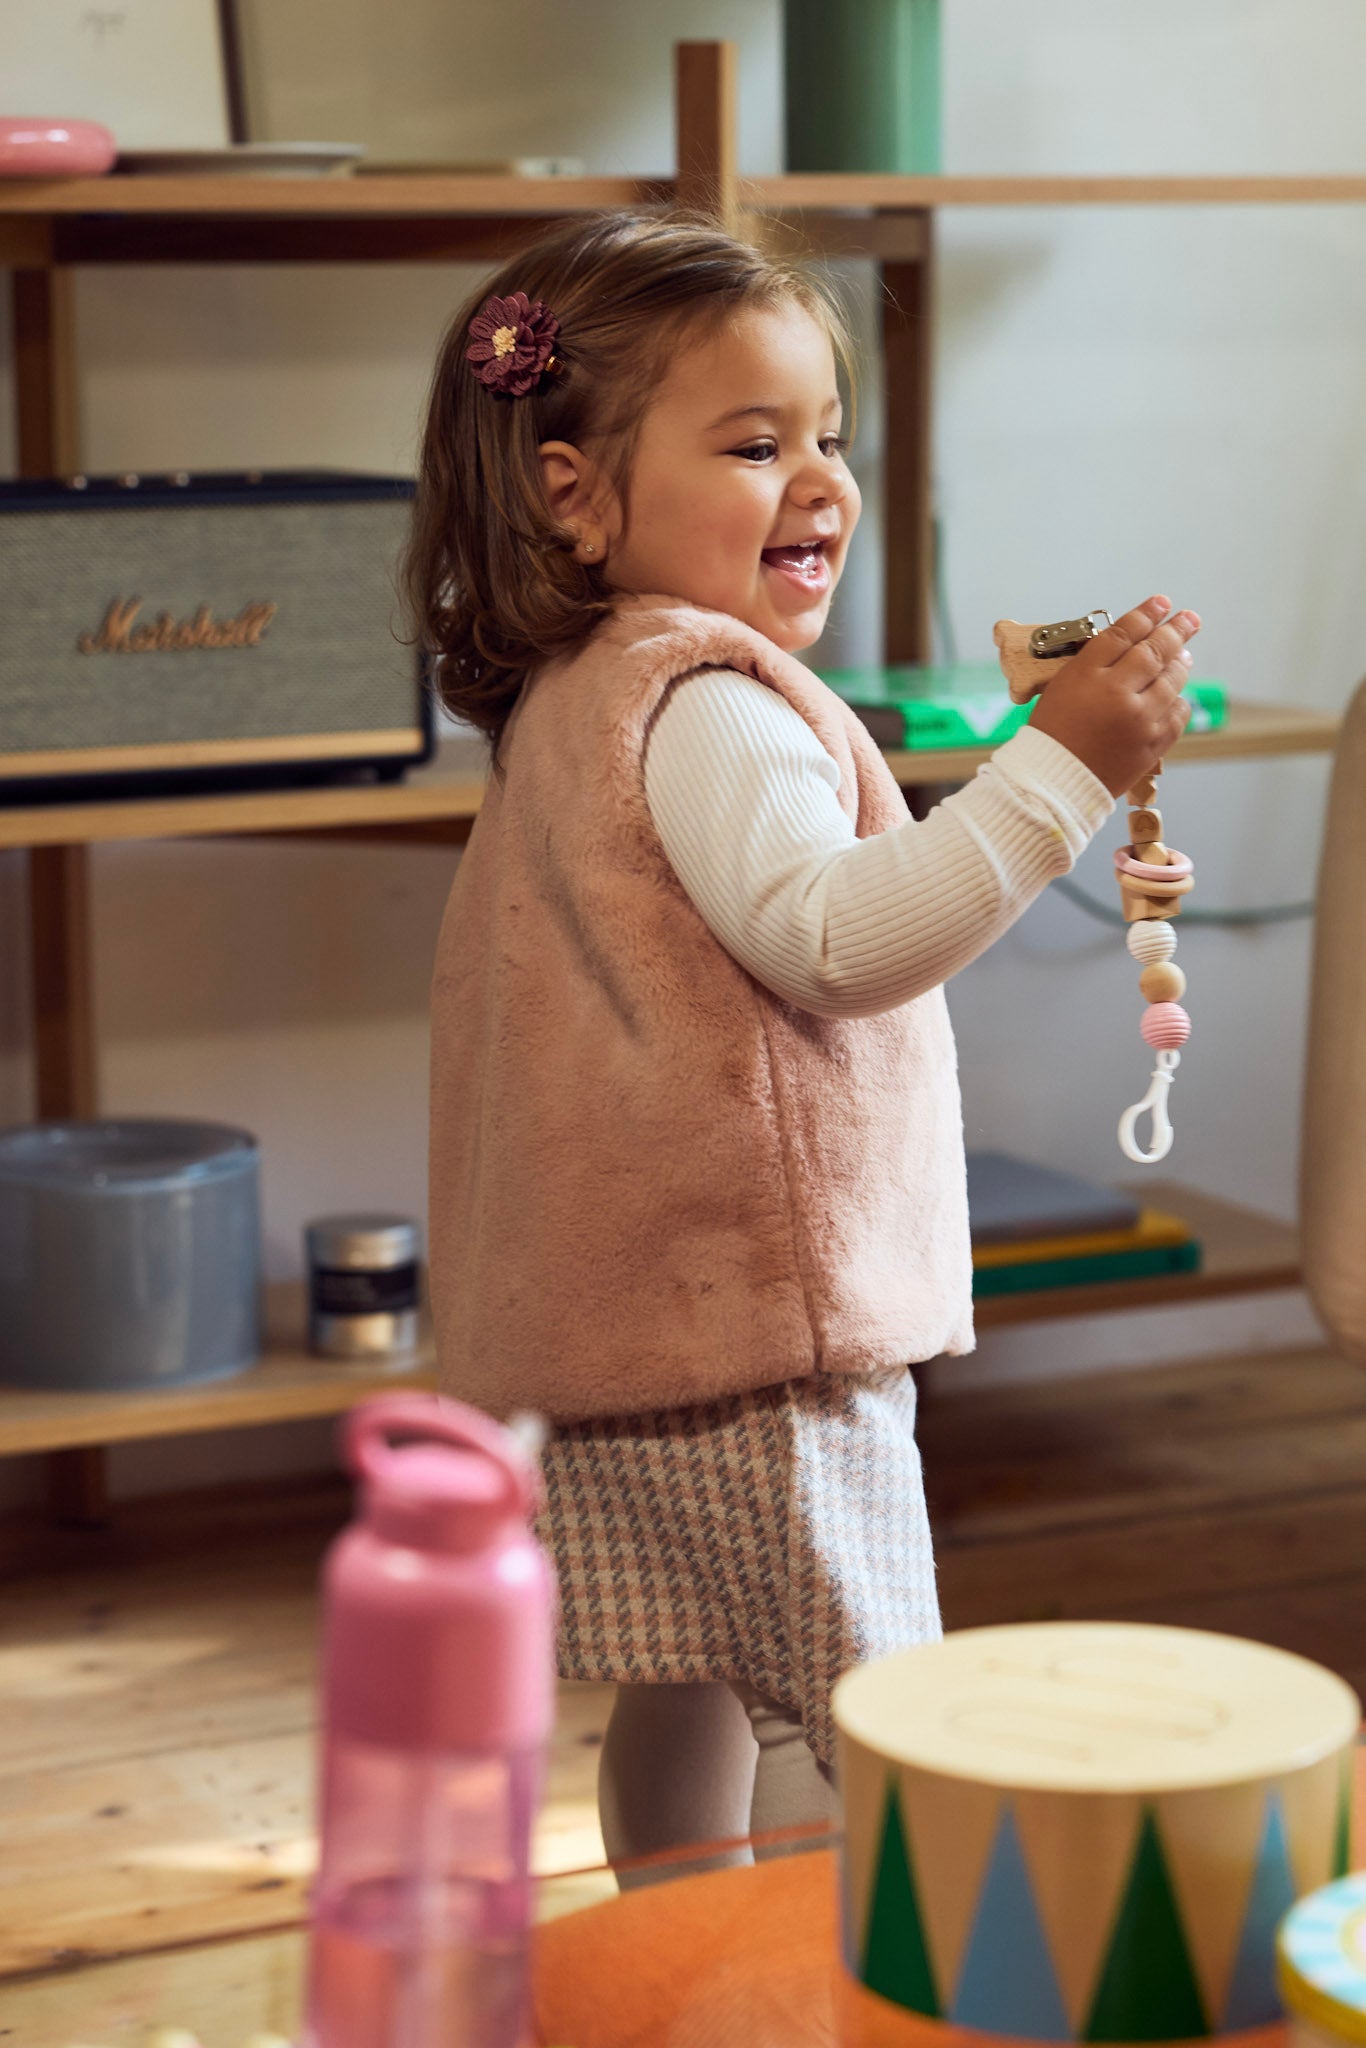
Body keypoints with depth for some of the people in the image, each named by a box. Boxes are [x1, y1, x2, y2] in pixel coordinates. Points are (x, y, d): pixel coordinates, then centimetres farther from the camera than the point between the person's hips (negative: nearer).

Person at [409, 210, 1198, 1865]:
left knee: (693, 1687, 19)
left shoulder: (579, 702, 16)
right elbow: (837, 938, -30)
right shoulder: (710, 705, -18)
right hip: (761, 1309, -10)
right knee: (850, 1729, -5)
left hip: (634, 1309, 10)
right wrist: (1062, 765, -32)